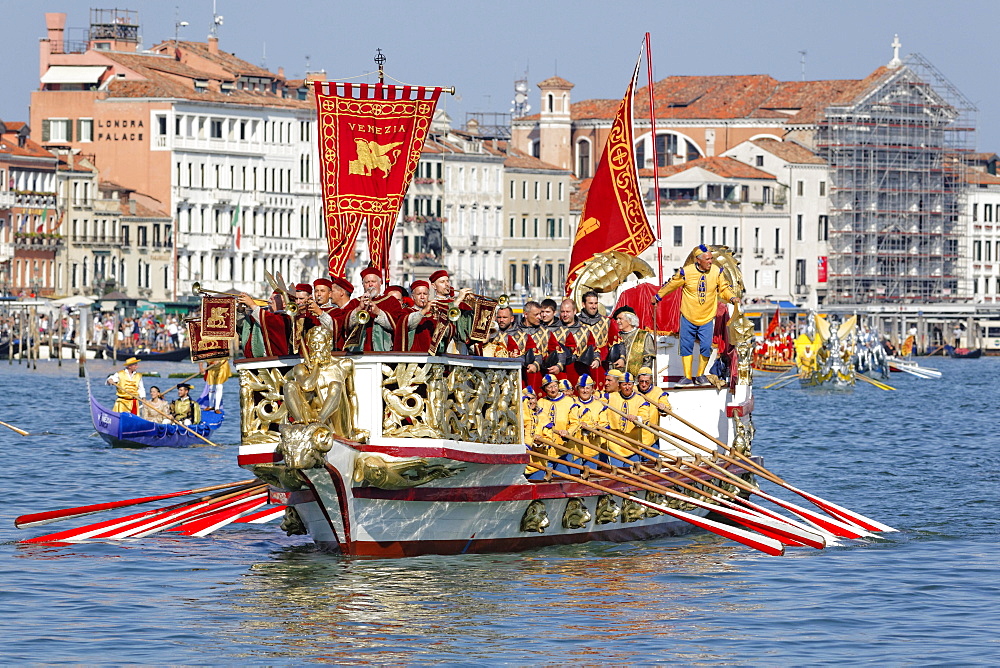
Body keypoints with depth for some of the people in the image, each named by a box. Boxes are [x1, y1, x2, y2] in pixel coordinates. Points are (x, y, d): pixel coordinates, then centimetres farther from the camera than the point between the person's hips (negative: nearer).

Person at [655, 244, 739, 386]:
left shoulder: (716, 272, -5)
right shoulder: (686, 272, -12)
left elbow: (723, 288, 9)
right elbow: (671, 285, 4)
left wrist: (732, 297, -10)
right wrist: (658, 297, 16)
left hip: (707, 318, 1)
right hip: (688, 318, -1)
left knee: (706, 347, -7)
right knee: (686, 346, 4)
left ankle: (701, 375, 13)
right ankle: (687, 377, 16)